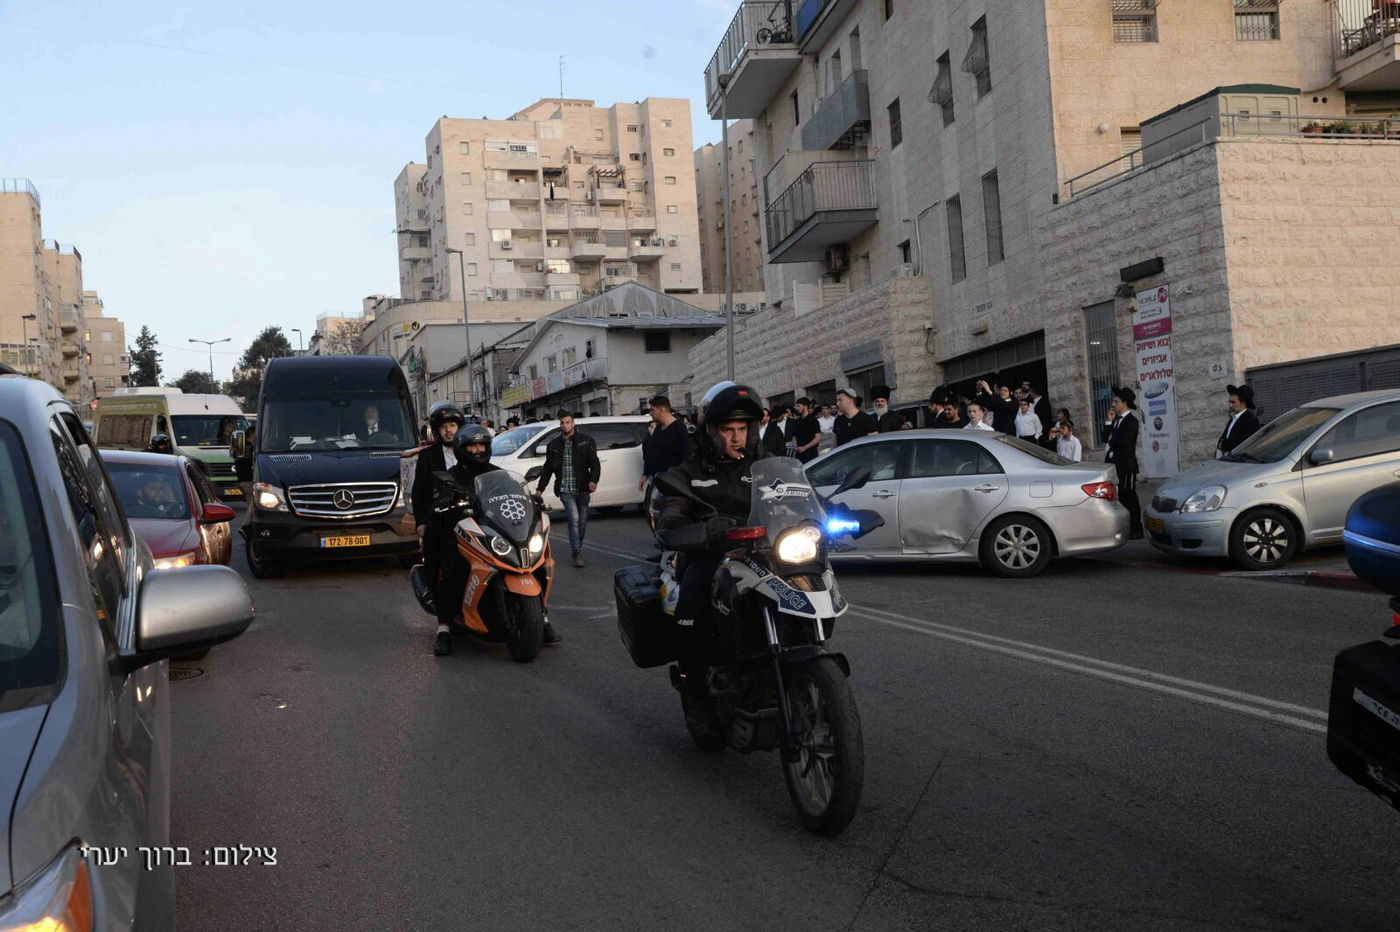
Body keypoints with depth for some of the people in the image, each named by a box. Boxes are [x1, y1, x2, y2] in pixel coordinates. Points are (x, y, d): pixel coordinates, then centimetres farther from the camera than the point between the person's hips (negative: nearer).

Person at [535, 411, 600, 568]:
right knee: (573, 518, -17)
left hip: (582, 489, 0)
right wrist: (540, 488, 14)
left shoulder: (586, 441, 6)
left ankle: (577, 548, 25)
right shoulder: (554, 445, 12)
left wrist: (593, 480, -15)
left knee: (582, 522, 6)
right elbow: (547, 468, 19)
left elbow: (594, 462, 1)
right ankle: (577, 554, -15)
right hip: (565, 490, 0)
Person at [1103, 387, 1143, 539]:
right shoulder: (1117, 420, 15)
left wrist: (1111, 440, -5)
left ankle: (1136, 530, 3)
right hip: (1115, 465, 9)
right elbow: (1107, 438, 11)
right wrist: (1109, 421, 2)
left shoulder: (1131, 421, -11)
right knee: (1120, 497, 12)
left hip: (1126, 466, -9)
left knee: (1129, 498, -3)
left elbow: (1123, 441, -23)